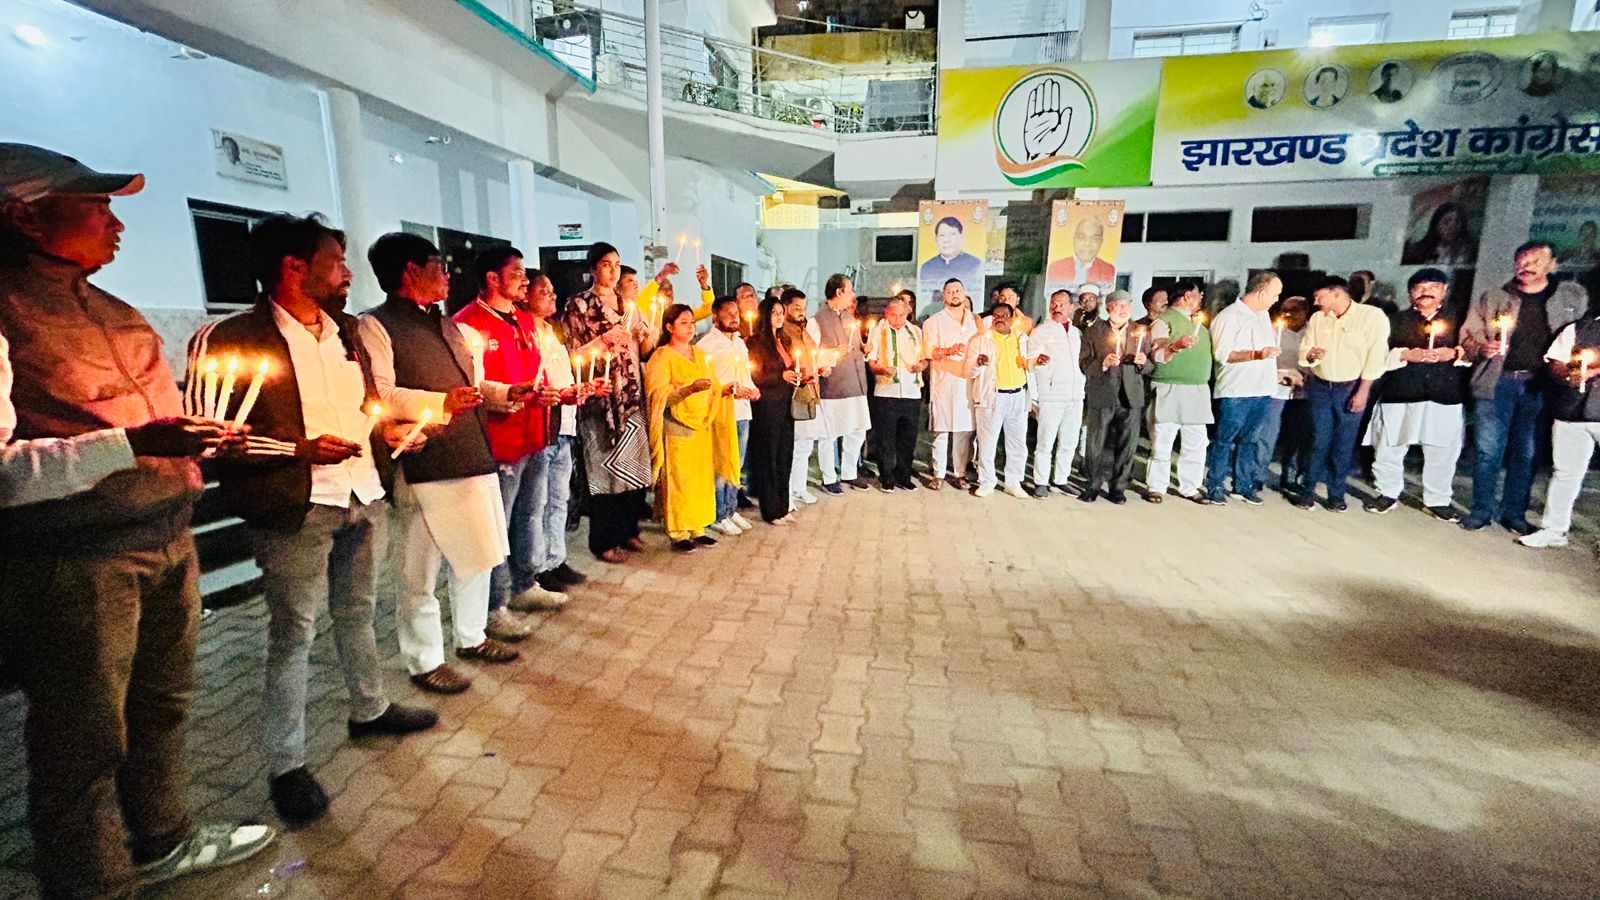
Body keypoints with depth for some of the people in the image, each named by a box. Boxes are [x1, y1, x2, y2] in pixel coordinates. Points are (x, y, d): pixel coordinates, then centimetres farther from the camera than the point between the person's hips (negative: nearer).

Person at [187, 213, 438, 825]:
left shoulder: (345, 334, 13)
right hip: (296, 509, -7)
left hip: (364, 497, 7)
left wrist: (386, 431, 2)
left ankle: (370, 709, 37)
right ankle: (286, 765, 16)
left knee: (357, 612, 20)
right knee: (292, 632, 2)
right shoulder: (229, 339, -10)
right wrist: (299, 448, -22)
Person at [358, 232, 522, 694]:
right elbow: (379, 395, -19)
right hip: (425, 466, -8)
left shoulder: (445, 325, 20)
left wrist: (507, 392, 9)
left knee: (477, 555, 18)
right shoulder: (376, 325, -7)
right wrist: (439, 404, -28)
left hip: (472, 458, 9)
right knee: (421, 570, 3)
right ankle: (425, 661, 19)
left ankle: (472, 637, 36)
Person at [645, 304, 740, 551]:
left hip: (701, 426, 6)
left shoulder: (699, 354, 15)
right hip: (676, 428, -6)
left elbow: (710, 389, 20)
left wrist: (725, 389, -1)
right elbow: (659, 396, -14)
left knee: (703, 479, 6)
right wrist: (689, 389, -26)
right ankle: (678, 533, 8)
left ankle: (697, 528, 18)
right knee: (678, 481, -2)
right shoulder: (661, 356, -5)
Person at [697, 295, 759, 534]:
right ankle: (718, 516, 10)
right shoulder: (706, 344, -9)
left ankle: (731, 509, 27)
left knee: (737, 465, 15)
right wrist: (732, 391, -20)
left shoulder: (739, 342, 16)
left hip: (742, 411, 8)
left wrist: (751, 389, 4)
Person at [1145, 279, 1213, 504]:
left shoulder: (1198, 321, 20)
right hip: (1171, 389, -7)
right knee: (1163, 441, -4)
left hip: (1199, 389, 7)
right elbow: (1156, 355, -14)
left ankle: (1189, 487, 15)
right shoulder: (1165, 320, -4)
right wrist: (1176, 345, -29)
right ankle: (1156, 487, 4)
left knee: (1196, 443, 7)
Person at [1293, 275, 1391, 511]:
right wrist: (1310, 355, -19)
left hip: (1351, 388, -2)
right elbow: (1304, 352, 6)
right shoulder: (1317, 319, 3)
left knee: (1345, 444, 4)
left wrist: (1363, 391, -12)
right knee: (1319, 440, 1)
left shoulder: (1373, 316, -8)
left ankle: (1336, 493, 14)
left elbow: (1376, 357, -10)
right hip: (1319, 386, 2)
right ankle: (1308, 489, 11)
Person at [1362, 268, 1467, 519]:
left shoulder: (1456, 321, 15)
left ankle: (1438, 499, 17)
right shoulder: (1399, 320, 11)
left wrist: (1454, 353, -8)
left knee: (1442, 451, 3)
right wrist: (1406, 355, -13)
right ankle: (1388, 493, 17)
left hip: (1445, 396, 1)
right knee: (1389, 447, 1)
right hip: (1401, 394, -1)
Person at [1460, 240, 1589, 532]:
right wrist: (1481, 348, -15)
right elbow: (1468, 336, 5)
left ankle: (1514, 513, 15)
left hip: (1540, 386, 1)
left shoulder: (1574, 297, 10)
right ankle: (1482, 509, 7)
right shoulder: (1493, 297, 6)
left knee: (1526, 453, 6)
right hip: (1497, 381, -1)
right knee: (1487, 449, -3)